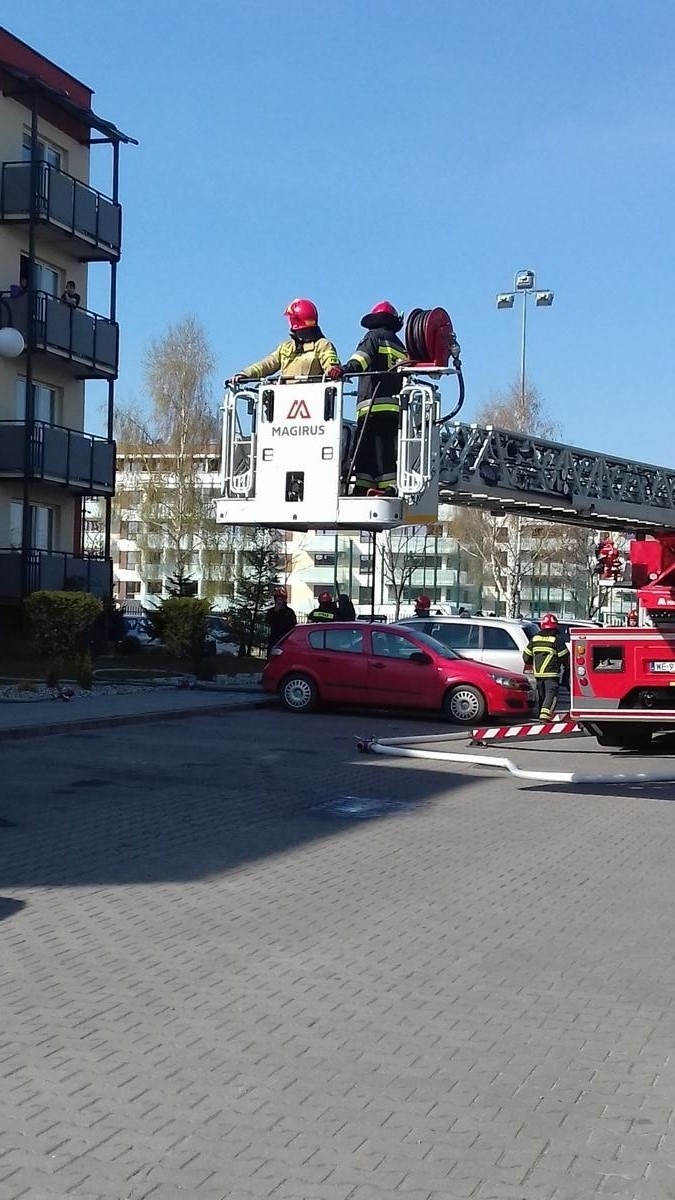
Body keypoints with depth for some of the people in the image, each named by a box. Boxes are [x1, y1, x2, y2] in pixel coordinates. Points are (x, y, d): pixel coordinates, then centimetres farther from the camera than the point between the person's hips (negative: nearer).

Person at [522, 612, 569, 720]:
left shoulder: (535, 638, 8)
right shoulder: (557, 638, -8)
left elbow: (526, 656, 13)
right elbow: (564, 656, -4)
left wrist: (530, 664, 32)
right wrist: (566, 665, 16)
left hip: (538, 672, 6)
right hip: (551, 673, -5)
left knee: (542, 695, 16)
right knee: (551, 694, -9)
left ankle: (542, 714, 22)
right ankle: (545, 715, -26)